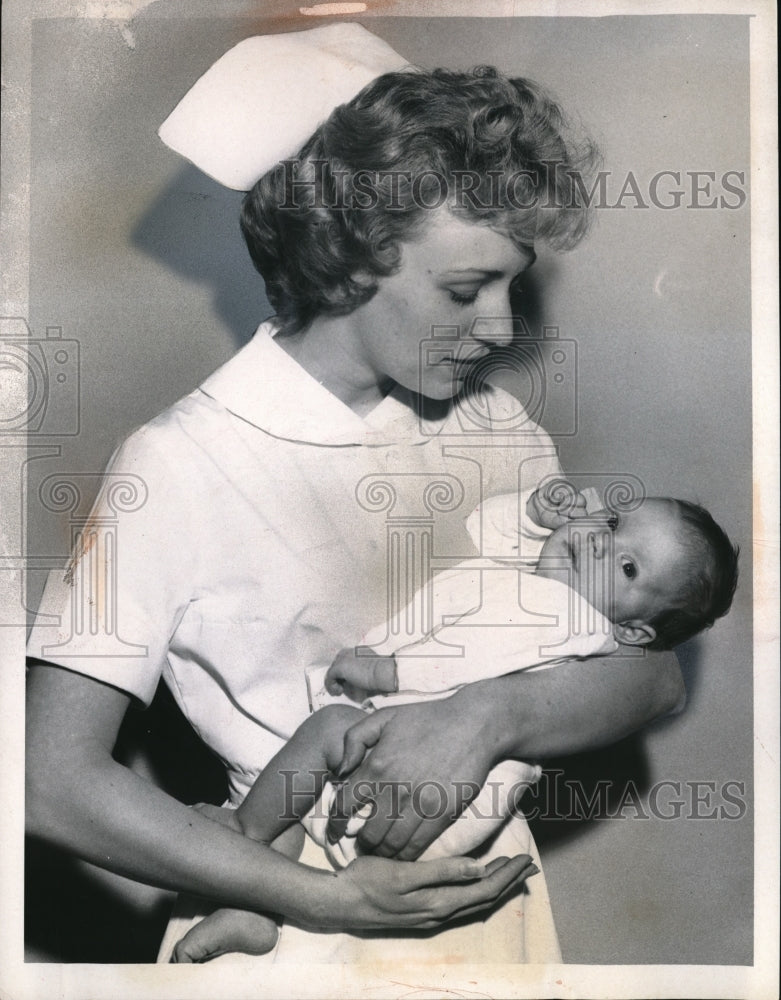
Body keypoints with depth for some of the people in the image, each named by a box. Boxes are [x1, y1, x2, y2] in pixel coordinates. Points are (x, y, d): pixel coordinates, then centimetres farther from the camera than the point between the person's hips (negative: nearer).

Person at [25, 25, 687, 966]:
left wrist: (488, 714, -17)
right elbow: (55, 780, -12)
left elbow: (652, 668, 2)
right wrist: (324, 900, -16)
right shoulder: (175, 464, -12)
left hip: (497, 892, 5)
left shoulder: (494, 427, 3)